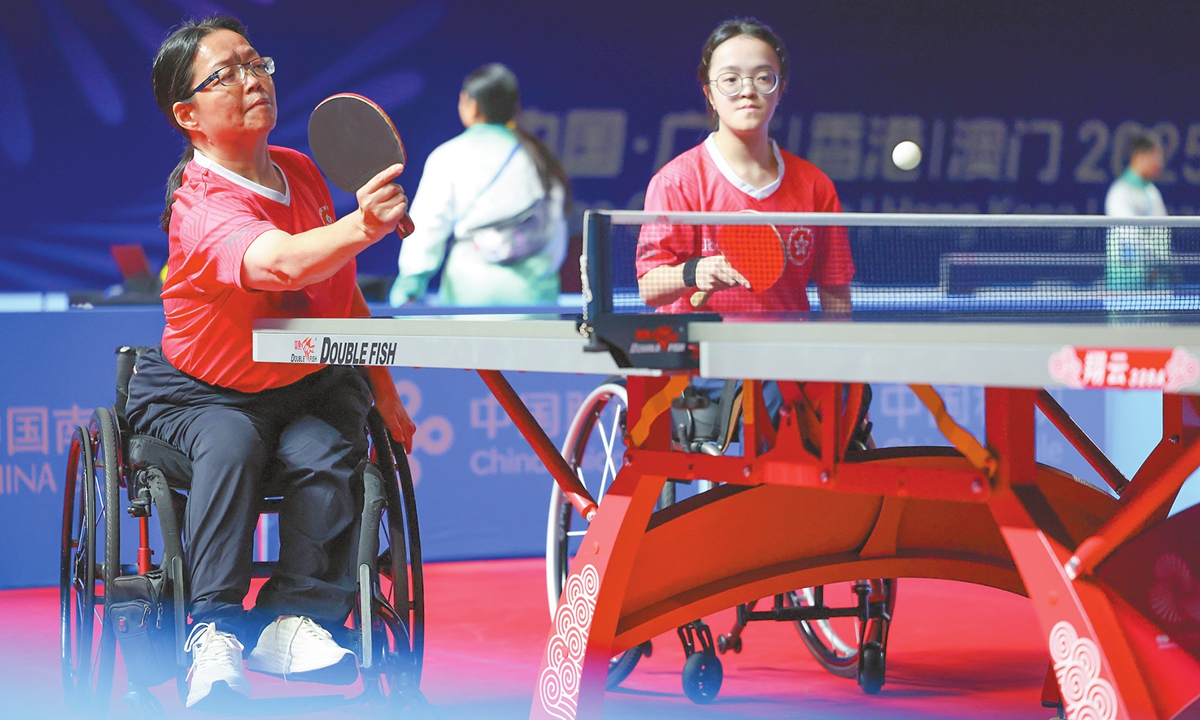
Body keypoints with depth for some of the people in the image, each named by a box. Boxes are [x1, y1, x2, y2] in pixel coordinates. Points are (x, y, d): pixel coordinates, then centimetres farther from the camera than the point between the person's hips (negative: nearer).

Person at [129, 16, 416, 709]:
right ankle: (217, 634, -34)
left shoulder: (301, 171, 0)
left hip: (312, 388, 5)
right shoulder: (203, 210, -25)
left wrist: (386, 396, 13)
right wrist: (360, 228, -65)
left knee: (321, 452, -27)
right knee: (232, 444, -35)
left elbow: (344, 294, 13)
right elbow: (280, 263, -47)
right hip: (199, 395, -5)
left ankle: (296, 619, -23)